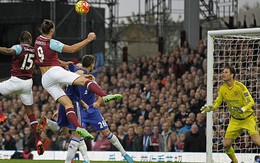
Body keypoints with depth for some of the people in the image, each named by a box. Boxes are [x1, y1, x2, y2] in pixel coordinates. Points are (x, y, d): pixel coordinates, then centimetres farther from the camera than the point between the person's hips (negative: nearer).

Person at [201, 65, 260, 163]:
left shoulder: (239, 86, -19)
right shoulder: (222, 88, -3)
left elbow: (251, 101, -22)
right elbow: (217, 103, 8)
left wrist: (243, 109, -40)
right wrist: (209, 108, -12)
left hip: (248, 117, -5)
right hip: (235, 120, 5)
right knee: (226, 144, -1)